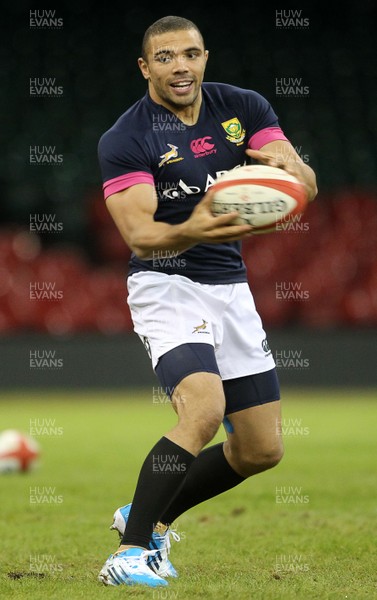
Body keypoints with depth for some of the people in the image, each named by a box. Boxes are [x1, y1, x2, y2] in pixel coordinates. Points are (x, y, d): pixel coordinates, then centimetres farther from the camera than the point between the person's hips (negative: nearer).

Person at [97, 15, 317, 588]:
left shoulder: (243, 107, 1)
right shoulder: (124, 140, -13)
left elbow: (308, 185, -7)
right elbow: (138, 234, -23)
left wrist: (290, 166, -32)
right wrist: (190, 232, -45)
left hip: (231, 287, 6)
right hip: (166, 286, -6)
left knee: (262, 449, 7)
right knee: (204, 410, -30)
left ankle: (149, 517, 26)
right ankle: (131, 550, -21)